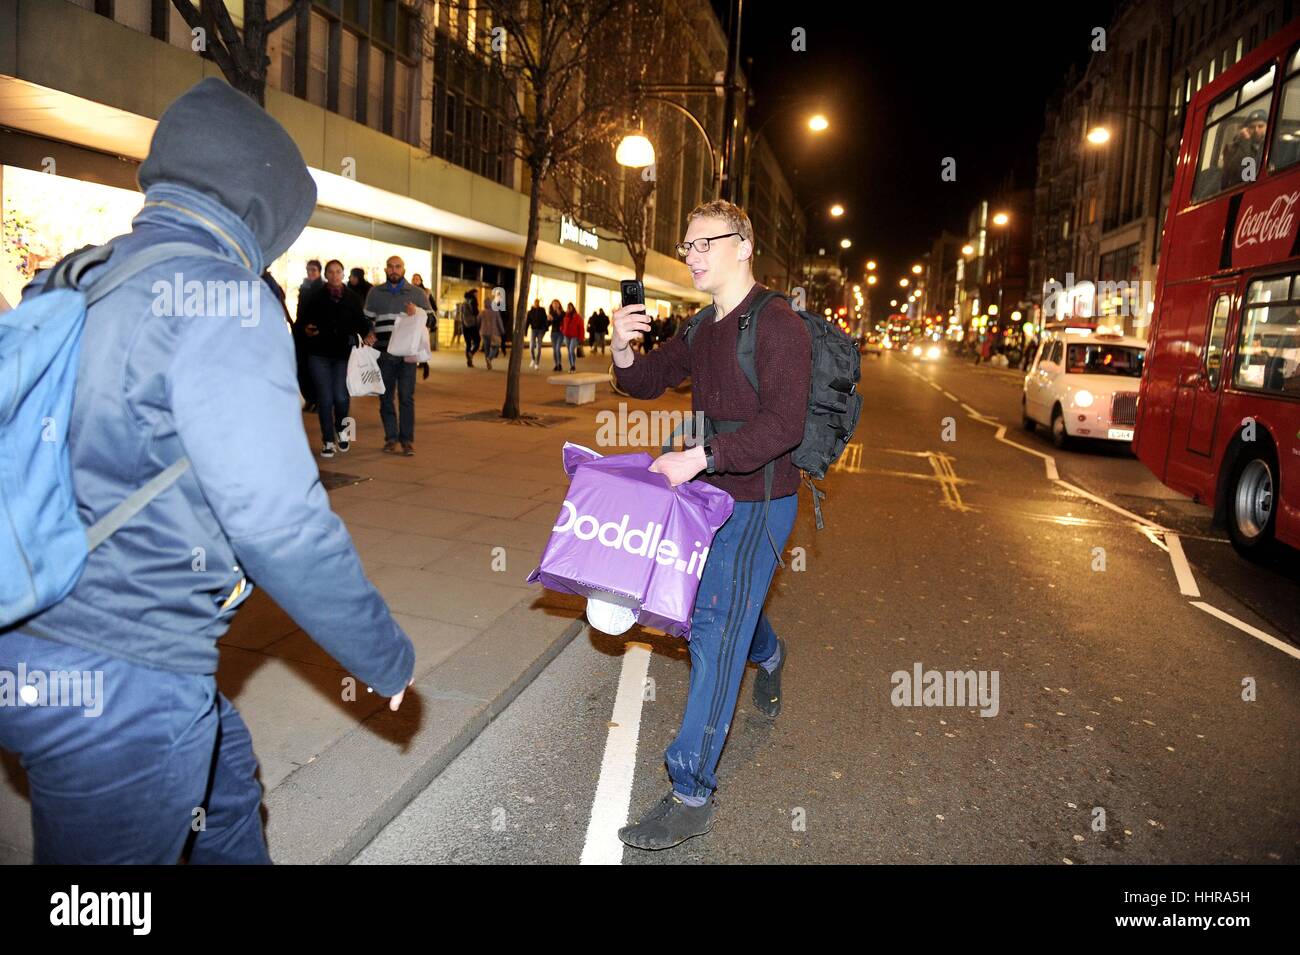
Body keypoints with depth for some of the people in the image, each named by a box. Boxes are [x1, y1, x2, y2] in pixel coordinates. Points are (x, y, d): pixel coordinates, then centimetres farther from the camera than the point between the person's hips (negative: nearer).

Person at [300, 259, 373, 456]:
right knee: (325, 399, -1)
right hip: (319, 353, 0)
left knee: (341, 397, -11)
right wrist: (307, 330, -15)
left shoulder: (351, 297, 6)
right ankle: (328, 441, 11)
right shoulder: (316, 296, 5)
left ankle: (341, 430, 19)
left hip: (344, 353, 0)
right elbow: (305, 320, 7)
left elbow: (360, 321, 8)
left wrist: (366, 334, -11)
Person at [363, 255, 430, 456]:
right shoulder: (375, 293, 12)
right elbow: (367, 320, 15)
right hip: (383, 352, 2)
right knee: (385, 397, 5)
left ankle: (407, 439, 2)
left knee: (407, 398, -3)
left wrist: (417, 312, -11)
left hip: (407, 354, -2)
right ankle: (391, 437, 13)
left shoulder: (417, 293, 8)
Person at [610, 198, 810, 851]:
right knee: (728, 603, 25)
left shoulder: (778, 325, -16)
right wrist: (622, 348, -6)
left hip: (757, 501, -8)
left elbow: (783, 424, -26)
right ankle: (768, 655, 60)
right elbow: (645, 382, 16)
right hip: (708, 493, 8)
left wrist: (700, 455, -33)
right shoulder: (704, 330, 10)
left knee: (715, 630, -10)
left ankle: (691, 796, -2)